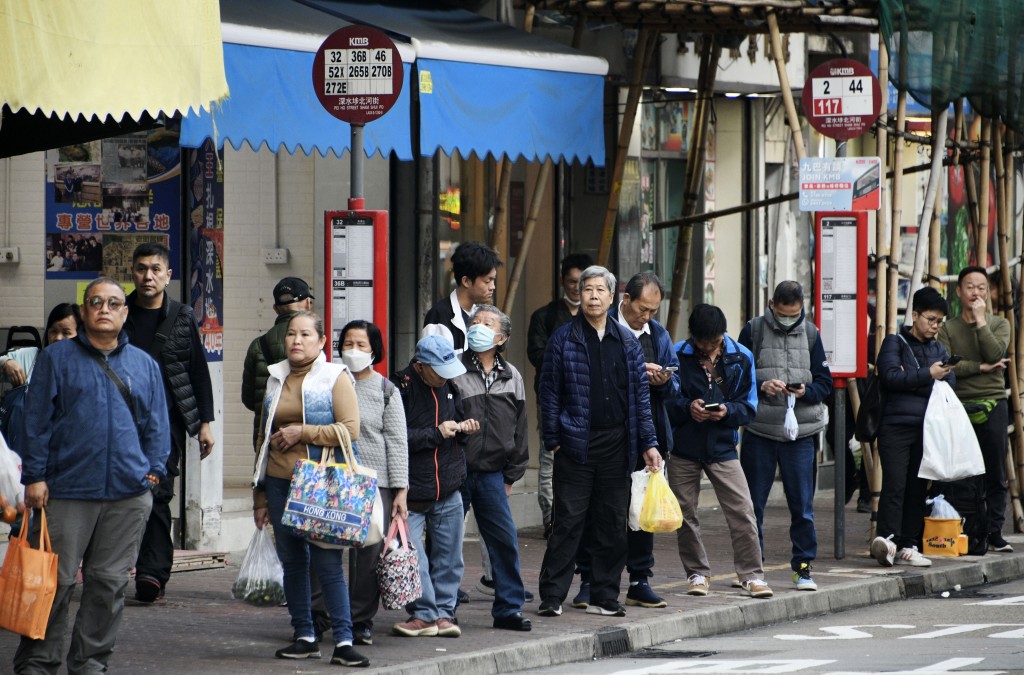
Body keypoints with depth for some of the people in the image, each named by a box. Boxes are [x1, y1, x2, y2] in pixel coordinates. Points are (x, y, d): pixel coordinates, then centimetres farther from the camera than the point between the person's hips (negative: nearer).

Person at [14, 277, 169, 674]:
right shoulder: (57, 359, 5)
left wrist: (155, 468, 4)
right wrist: (35, 476, -4)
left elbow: (156, 424, 17)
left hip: (128, 495, 3)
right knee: (56, 581, -3)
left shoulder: (144, 365, 14)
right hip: (66, 492, -3)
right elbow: (37, 420, 2)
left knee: (109, 582, 4)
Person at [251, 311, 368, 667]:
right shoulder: (275, 378, 15)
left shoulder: (335, 377, 0)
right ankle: (304, 637, 15)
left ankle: (343, 639, -7)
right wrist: (260, 494, 17)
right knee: (292, 561, 7)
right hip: (280, 483, 5)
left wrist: (302, 432, -14)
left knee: (327, 561, -9)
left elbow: (350, 430, -10)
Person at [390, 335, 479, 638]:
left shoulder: (447, 387, 11)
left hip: (449, 490, 6)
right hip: (412, 491, -6)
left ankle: (443, 612, 15)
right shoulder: (400, 388, -11)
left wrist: (463, 429, 3)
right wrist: (436, 433, -17)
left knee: (448, 557, 7)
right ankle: (424, 613, 3)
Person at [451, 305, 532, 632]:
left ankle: (508, 608, 10)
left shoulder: (512, 378, 9)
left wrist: (511, 475, 14)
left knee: (505, 540, 1)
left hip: (492, 473, 3)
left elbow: (519, 429, 15)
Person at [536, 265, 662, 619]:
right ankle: (551, 596, 0)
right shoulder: (564, 339, 0)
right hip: (577, 444, -3)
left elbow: (640, 395, 11)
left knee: (612, 523, 6)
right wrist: (553, 440, -6)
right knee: (568, 522, -4)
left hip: (617, 444, 3)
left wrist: (648, 443, 5)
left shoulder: (627, 342, 10)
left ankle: (604, 597, 13)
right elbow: (549, 392, 0)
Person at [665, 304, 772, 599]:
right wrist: (687, 408, -21)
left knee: (743, 513, -7)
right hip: (683, 448, 0)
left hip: (722, 447, 0)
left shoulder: (741, 357, -1)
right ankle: (697, 573, 21)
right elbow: (665, 400, -2)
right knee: (685, 513, 7)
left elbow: (749, 406, 2)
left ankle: (751, 575, 0)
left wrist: (727, 411, -18)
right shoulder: (677, 355, -5)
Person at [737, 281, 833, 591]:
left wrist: (806, 391, -13)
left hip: (799, 432, 1)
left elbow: (825, 382, 7)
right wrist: (761, 385, -16)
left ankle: (803, 566, 10)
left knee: (802, 505, 2)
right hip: (759, 431, -1)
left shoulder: (810, 333, 7)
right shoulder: (753, 330, 2)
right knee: (753, 504, 5)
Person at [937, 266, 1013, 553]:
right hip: (959, 406, -1)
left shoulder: (999, 324, 10)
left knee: (995, 474, -1)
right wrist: (981, 368, -11)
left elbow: (995, 354, -10)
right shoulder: (948, 328, 8)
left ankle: (994, 533, 4)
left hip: (992, 404, 1)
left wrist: (980, 320, -7)